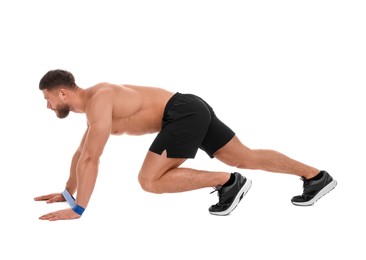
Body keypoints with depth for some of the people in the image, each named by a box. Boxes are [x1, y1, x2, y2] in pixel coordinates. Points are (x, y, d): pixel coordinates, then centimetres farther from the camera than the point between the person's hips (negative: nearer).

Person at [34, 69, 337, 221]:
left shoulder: (98, 101, -14)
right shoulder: (92, 100, 16)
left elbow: (91, 159, -21)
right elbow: (81, 152, 29)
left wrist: (77, 208, -18)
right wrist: (68, 191, 33)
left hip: (184, 113, -10)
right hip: (192, 112, 10)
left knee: (149, 180, -15)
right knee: (247, 158, 14)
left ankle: (228, 182, -10)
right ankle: (317, 176, 20)